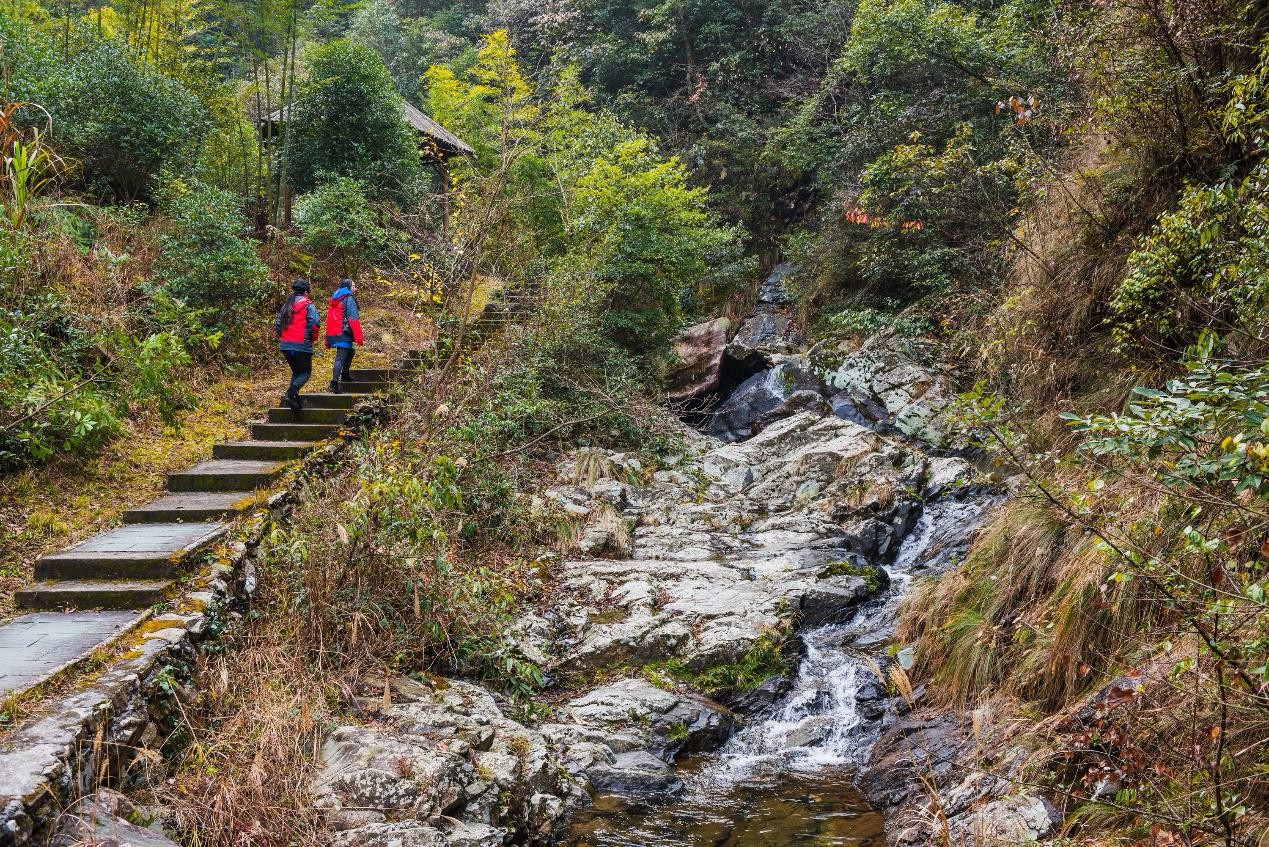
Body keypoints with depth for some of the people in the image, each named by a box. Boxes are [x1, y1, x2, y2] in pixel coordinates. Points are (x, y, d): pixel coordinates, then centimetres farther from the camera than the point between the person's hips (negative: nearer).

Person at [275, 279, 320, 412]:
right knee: (305, 372, 5)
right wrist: (313, 338, -1)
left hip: (285, 346, 6)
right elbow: (314, 323, -17)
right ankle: (290, 394, -17)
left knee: (296, 371, 19)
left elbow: (278, 324, 12)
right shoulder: (308, 306, -5)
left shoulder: (286, 306, 14)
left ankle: (295, 399, 7)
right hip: (302, 346, -6)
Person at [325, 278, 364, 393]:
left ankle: (345, 375, 33)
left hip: (333, 333, 8)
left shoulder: (335, 299, 20)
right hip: (344, 333, -8)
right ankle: (334, 382, -20)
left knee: (350, 351, 27)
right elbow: (353, 318, -13)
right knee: (341, 357, -11)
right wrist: (358, 337, -15)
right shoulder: (349, 298, -5)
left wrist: (328, 339, 22)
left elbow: (330, 318, 21)